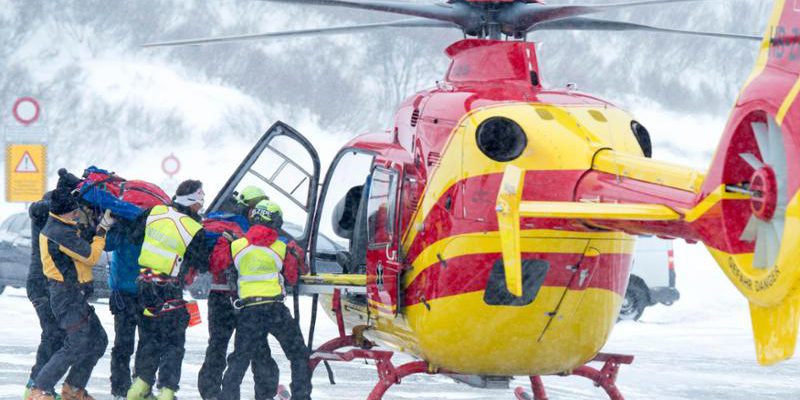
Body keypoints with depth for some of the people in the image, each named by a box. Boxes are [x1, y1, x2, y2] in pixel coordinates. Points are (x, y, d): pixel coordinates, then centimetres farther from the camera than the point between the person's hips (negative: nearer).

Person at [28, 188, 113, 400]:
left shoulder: (57, 226, 10)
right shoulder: (61, 233, -22)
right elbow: (90, 256, -18)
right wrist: (101, 231, -8)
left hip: (75, 296, 10)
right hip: (68, 296, -10)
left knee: (98, 340, 15)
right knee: (77, 345, -13)